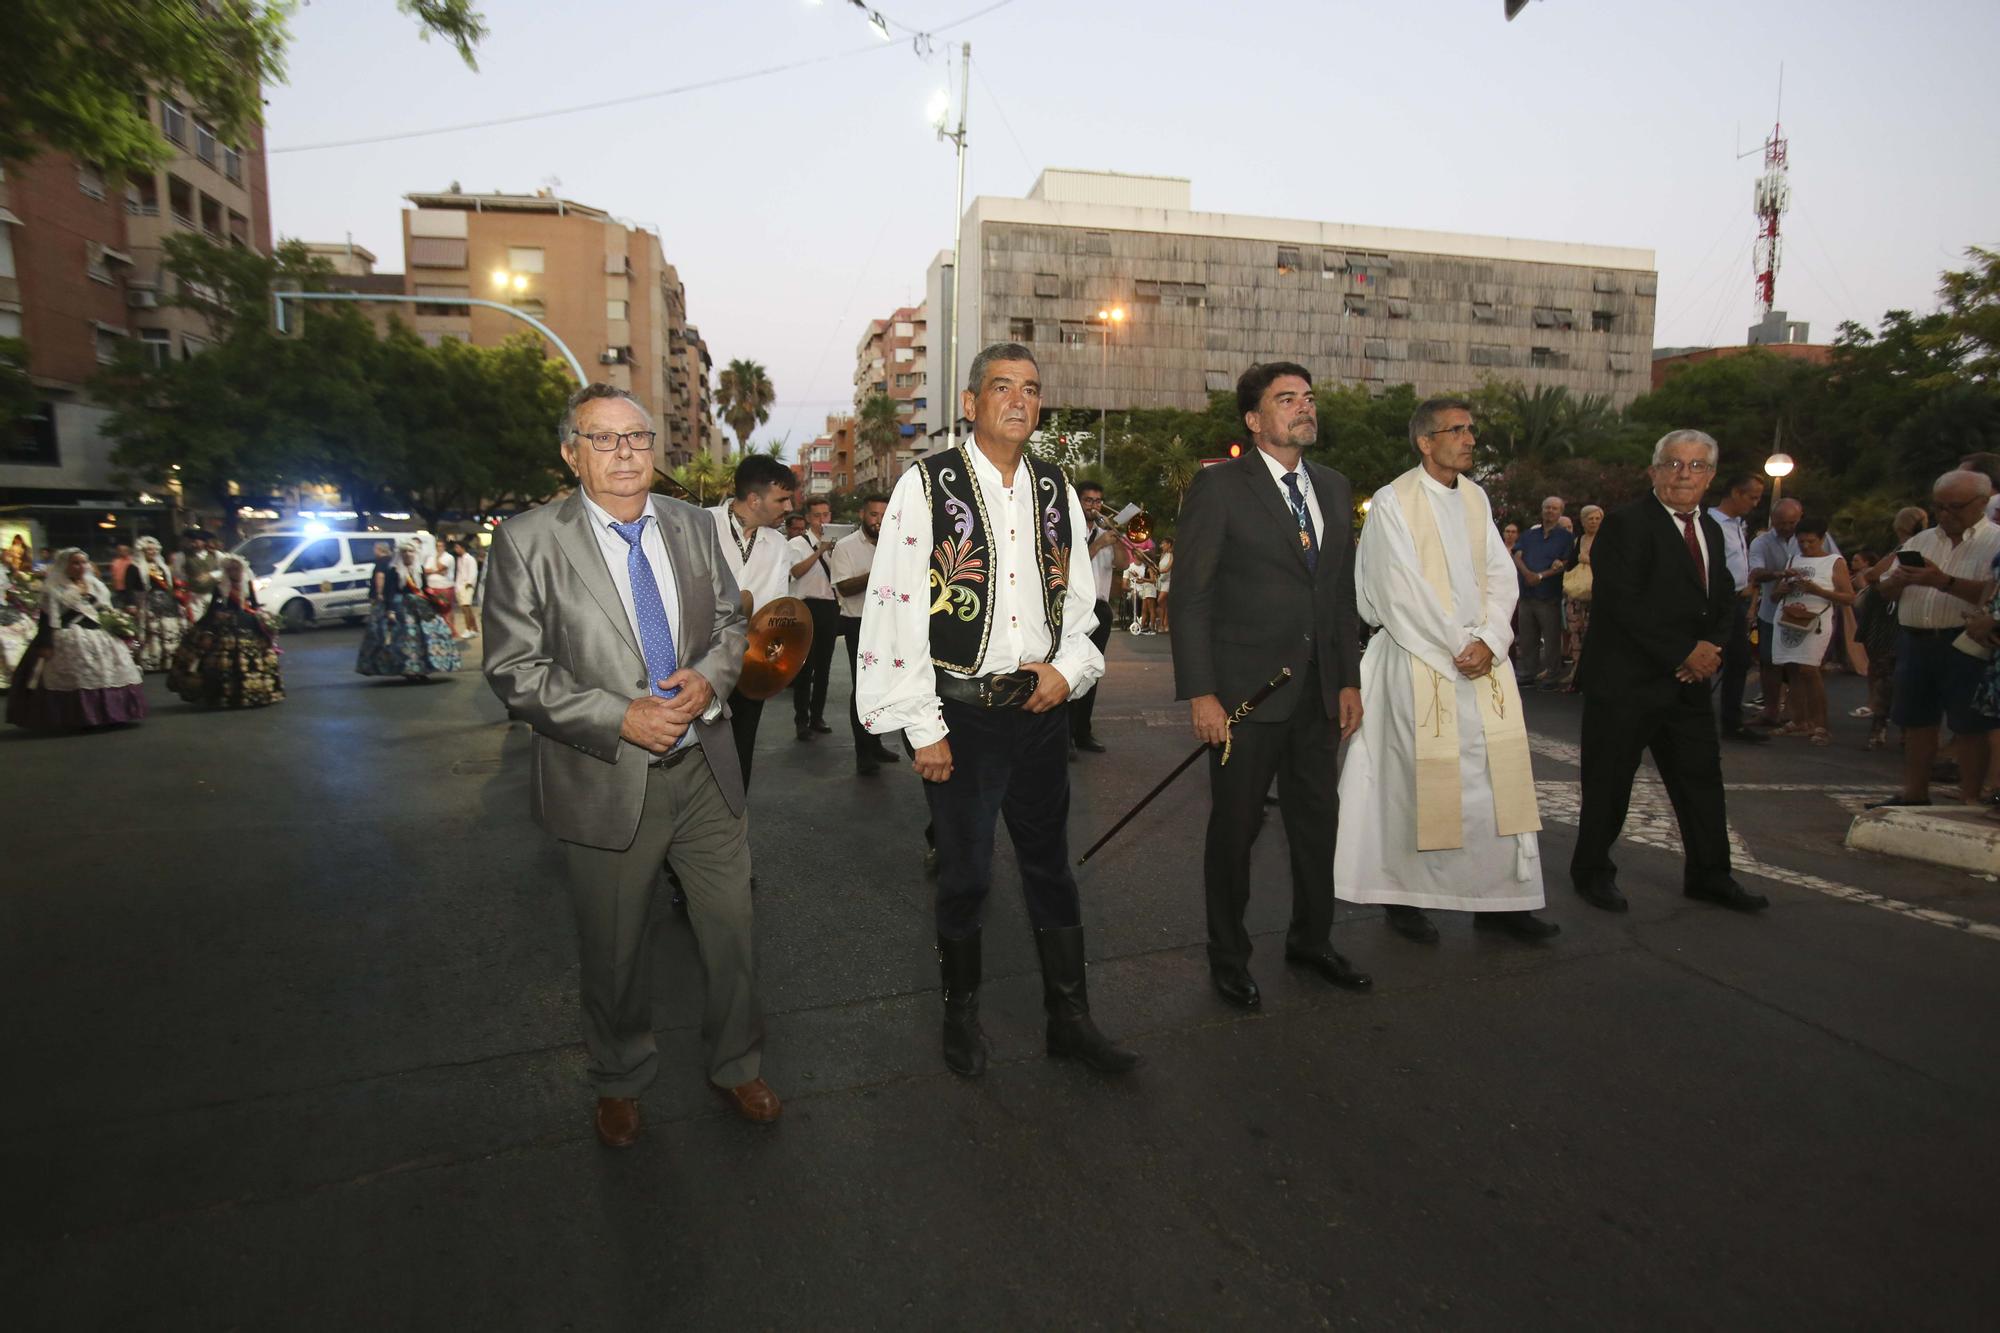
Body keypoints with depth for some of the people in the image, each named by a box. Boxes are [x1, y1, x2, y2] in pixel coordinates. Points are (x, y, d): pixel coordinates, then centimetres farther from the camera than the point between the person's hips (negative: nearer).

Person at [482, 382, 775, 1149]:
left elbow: (730, 621, 10)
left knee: (732, 928, 14)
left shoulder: (693, 527, 4)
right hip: (605, 783, -3)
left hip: (704, 770, 3)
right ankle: (620, 1083, 43)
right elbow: (515, 670, -11)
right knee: (614, 950, 16)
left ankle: (736, 1066, 39)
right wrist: (621, 720, -21)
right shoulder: (526, 542, -9)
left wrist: (709, 678, -12)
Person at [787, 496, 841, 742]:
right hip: (808, 608, -5)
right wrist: (820, 551, -25)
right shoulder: (797, 544, -2)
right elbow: (796, 571, -19)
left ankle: (817, 717, 22)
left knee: (823, 666, 12)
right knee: (805, 667, -3)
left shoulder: (836, 543, 13)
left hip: (830, 607, 5)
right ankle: (801, 721, 3)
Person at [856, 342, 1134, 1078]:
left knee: (1050, 865, 15)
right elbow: (896, 608, -10)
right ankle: (962, 1015, 33)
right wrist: (923, 728, -12)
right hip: (962, 711, -4)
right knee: (965, 872, 9)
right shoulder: (927, 485, -7)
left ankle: (1070, 1017, 31)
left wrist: (1068, 668, -6)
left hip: (1041, 707, 4)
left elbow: (1078, 598, 14)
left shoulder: (1056, 489, 7)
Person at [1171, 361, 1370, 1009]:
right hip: (1246, 689, -6)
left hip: (1319, 691, 6)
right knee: (1235, 828, 6)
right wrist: (1199, 693, -15)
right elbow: (1190, 595, -11)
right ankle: (1228, 957, 25)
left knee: (1318, 819, 16)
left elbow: (1343, 592, 15)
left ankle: (1311, 939, 37)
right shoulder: (1219, 485, -7)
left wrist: (1349, 679, 10)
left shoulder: (1334, 487, 12)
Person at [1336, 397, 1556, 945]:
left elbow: (1501, 575, 8)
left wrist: (1489, 641, -8)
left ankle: (1501, 897, 15)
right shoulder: (1393, 501, -5)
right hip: (1420, 659, -6)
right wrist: (1458, 645, -12)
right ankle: (1404, 896, 12)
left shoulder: (1476, 498, 13)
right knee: (1418, 776, -1)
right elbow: (1403, 591, -11)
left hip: (1483, 655, 6)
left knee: (1500, 771, 4)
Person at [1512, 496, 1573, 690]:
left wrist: (1541, 576, -17)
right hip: (1526, 594, 4)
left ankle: (1551, 675, 4)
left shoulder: (1566, 537, 3)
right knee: (1527, 637, 8)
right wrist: (1528, 573, -16)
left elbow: (1566, 564, -7)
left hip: (1550, 595, -4)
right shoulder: (1528, 535, 15)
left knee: (1551, 638, -3)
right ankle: (1529, 673, 17)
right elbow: (1517, 557, 3)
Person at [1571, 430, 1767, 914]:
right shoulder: (1626, 524, -10)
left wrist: (1712, 649, -1)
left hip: (1689, 680, 7)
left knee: (1702, 777, 12)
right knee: (1609, 780, 3)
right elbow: (1624, 604, -18)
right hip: (1626, 680, -7)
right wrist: (1685, 653, -15)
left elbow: (1723, 600, 18)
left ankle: (1709, 875, 26)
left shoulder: (1710, 530, 15)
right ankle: (1591, 871, 19)